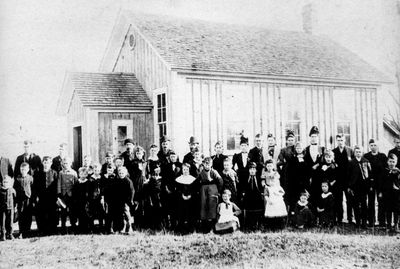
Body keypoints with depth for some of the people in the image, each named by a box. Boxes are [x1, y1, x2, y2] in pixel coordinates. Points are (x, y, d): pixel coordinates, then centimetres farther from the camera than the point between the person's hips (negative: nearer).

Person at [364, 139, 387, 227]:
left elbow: (386, 169, 1)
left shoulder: (383, 156, 5)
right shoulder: (366, 156, 3)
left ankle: (382, 221, 11)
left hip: (381, 182, 0)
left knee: (381, 202, 4)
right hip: (370, 182, 0)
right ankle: (371, 221, 10)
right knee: (371, 202, 4)